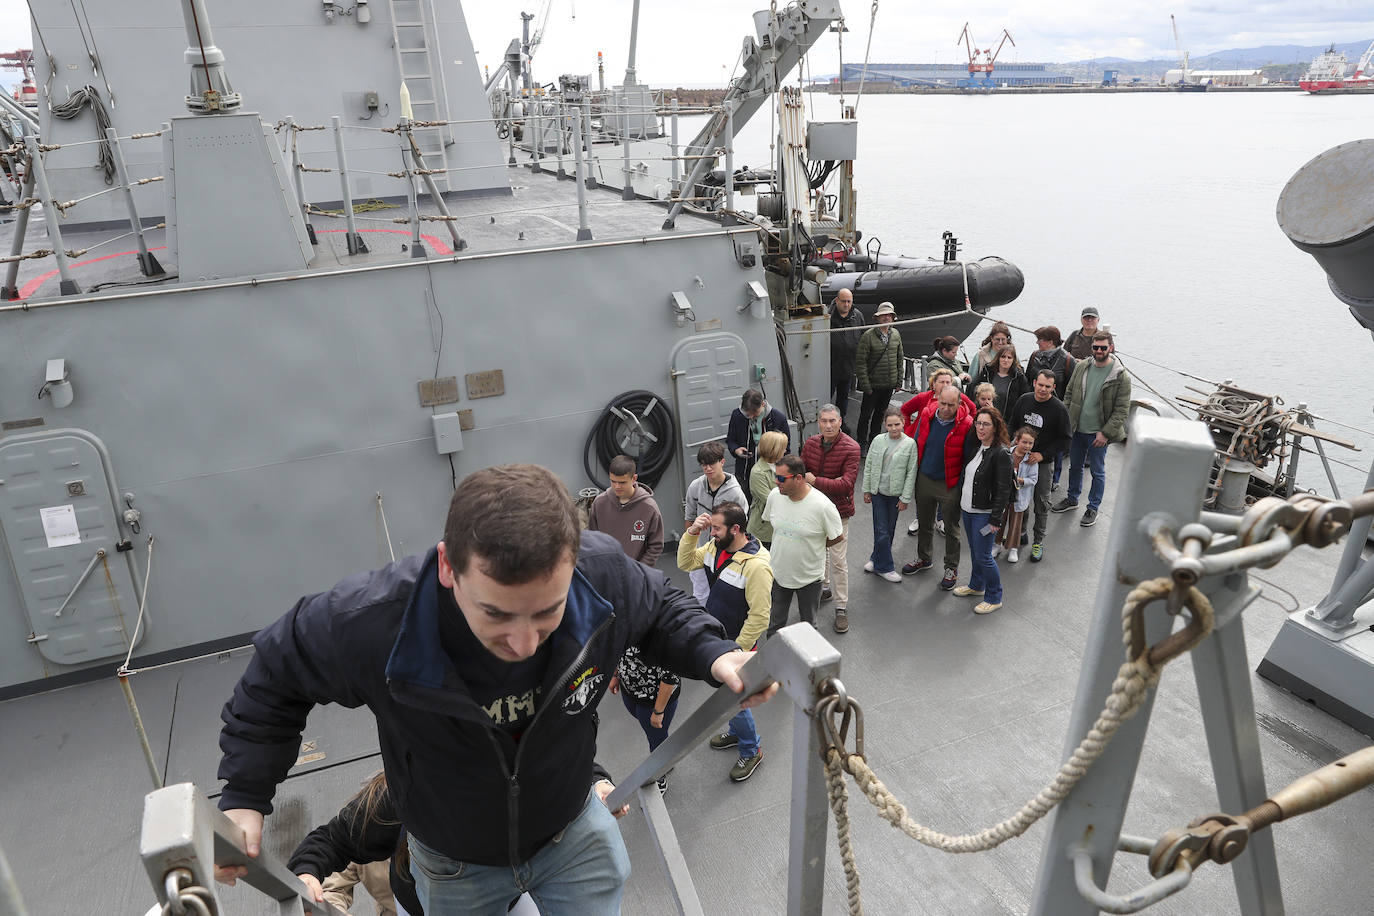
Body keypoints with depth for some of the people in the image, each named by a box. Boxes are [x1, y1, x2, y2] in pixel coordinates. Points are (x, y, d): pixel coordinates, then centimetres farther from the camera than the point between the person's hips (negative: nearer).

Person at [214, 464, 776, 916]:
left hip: (573, 830, 0)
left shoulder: (605, 573, -32)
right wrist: (243, 795, -14)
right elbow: (275, 678, -13)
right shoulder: (366, 623, -36)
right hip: (453, 864, 0)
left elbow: (662, 610, -6)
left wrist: (713, 655, -24)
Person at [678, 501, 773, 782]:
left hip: (736, 643, -8)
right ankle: (736, 732, 48)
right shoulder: (716, 547, -5)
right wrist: (692, 532, -10)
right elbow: (685, 563, 7)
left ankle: (751, 749, 26)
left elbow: (760, 616, -26)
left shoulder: (756, 566, -30)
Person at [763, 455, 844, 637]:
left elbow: (838, 537, -11)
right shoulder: (774, 495, -13)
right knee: (775, 623, 20)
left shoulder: (822, 506, -27)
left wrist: (813, 546, -3)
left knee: (808, 623, 20)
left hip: (809, 576, -3)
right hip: (778, 572, 3)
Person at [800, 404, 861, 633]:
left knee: (838, 561, -2)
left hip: (838, 511, -5)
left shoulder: (851, 448, -18)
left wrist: (816, 481, -25)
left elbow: (847, 483, -24)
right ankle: (823, 587, 45)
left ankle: (841, 608, 9)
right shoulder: (810, 444, -2)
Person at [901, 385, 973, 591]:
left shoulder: (966, 425, -20)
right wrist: (914, 473, 10)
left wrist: (963, 485, -12)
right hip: (924, 479, 5)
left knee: (951, 528, 11)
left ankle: (951, 568, 28)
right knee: (924, 522, 21)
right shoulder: (927, 414, -7)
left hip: (950, 485, -4)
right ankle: (923, 559, 42)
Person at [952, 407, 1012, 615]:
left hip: (985, 513, -8)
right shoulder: (974, 446, 5)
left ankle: (994, 598, 15)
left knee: (983, 555, -1)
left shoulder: (1001, 454, -19)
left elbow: (1003, 490, -19)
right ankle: (976, 586, 40)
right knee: (974, 551, 21)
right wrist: (961, 503, 15)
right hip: (967, 509, 8)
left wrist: (995, 519, -19)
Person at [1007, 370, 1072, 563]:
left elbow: (1064, 440, -8)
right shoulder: (1024, 400, 0)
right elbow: (1013, 425, 13)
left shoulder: (1059, 409, -12)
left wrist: (1042, 455, -17)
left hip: (1043, 463, -3)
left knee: (1041, 503, 4)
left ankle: (1038, 541, 16)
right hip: (1020, 459, 4)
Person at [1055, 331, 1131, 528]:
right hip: (1076, 429, 5)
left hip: (1099, 433, -5)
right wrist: (1066, 422, 3)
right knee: (1075, 466, 20)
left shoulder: (1121, 376, -13)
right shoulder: (1082, 367, 0)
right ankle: (1072, 499, 39)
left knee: (1098, 471, 7)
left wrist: (1106, 433, -17)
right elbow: (1069, 394, 9)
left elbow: (1122, 409, -12)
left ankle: (1093, 508, 21)